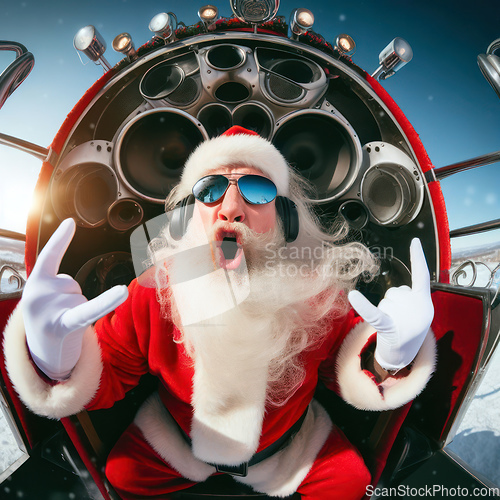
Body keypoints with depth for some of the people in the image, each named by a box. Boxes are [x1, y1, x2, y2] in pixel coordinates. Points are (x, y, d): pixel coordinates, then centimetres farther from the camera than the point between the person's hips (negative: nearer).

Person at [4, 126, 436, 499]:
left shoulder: (319, 294, -27)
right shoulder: (151, 293, -27)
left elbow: (347, 377, -13)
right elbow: (108, 379, -17)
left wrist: (389, 360, -36)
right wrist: (61, 362, -40)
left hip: (290, 443, 1)